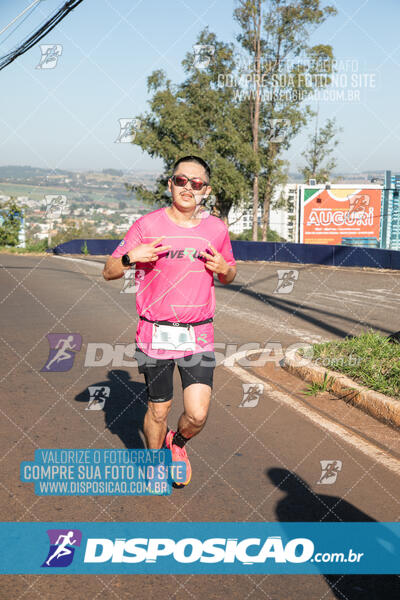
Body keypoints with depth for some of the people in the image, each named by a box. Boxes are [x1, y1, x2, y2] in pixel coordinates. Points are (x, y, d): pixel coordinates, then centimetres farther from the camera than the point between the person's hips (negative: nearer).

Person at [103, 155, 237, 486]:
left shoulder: (217, 228, 5)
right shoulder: (147, 225, -4)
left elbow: (229, 275, 19)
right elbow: (109, 271, 0)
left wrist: (224, 268, -5)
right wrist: (131, 257, -21)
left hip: (199, 335, 2)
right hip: (156, 333, -1)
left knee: (197, 415, -6)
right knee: (159, 410, 10)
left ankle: (178, 443, 29)